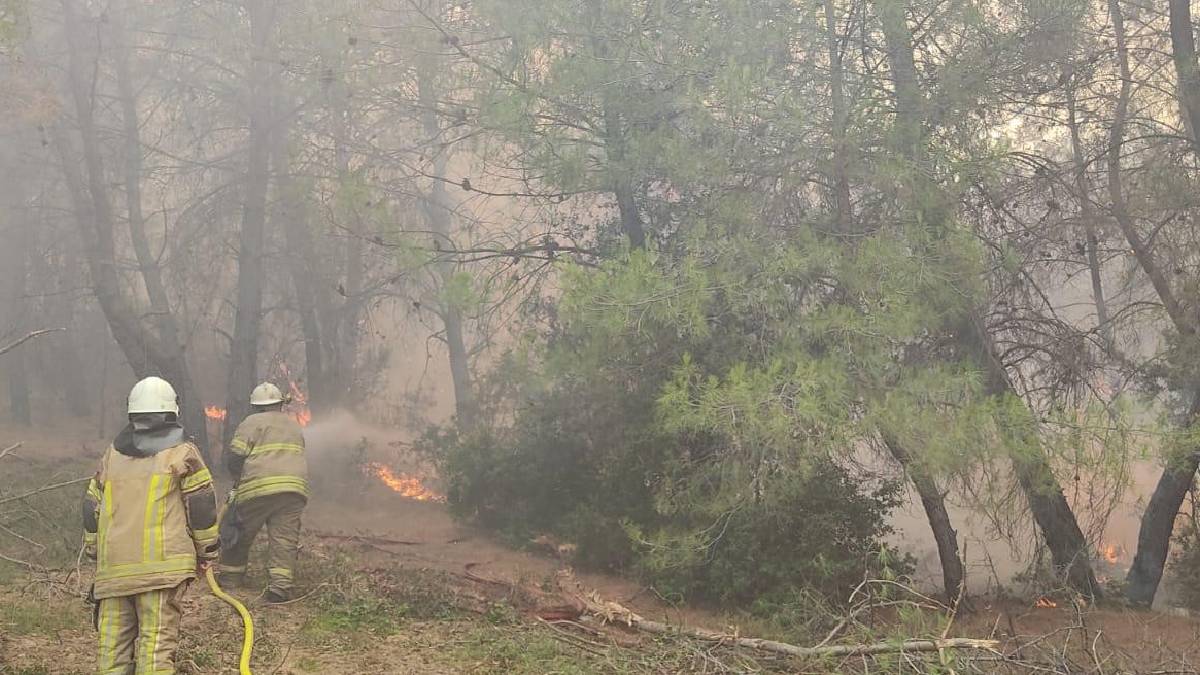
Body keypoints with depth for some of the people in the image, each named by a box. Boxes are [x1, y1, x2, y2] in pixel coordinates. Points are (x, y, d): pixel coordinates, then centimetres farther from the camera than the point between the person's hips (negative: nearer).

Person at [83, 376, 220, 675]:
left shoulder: (112, 454, 15)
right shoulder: (181, 453, 1)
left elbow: (91, 506, 18)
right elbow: (201, 505, -1)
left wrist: (94, 549, 28)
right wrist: (207, 551, 8)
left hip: (113, 566, 4)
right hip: (162, 562, -4)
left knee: (113, 640, 10)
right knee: (157, 641, -6)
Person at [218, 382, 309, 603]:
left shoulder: (251, 423, 4)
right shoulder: (294, 425, 22)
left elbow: (234, 458, -4)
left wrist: (239, 480, 14)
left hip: (259, 488, -3)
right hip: (294, 487, 4)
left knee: (239, 532, 15)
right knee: (284, 538, -2)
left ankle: (231, 575, 25)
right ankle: (280, 586, -14)